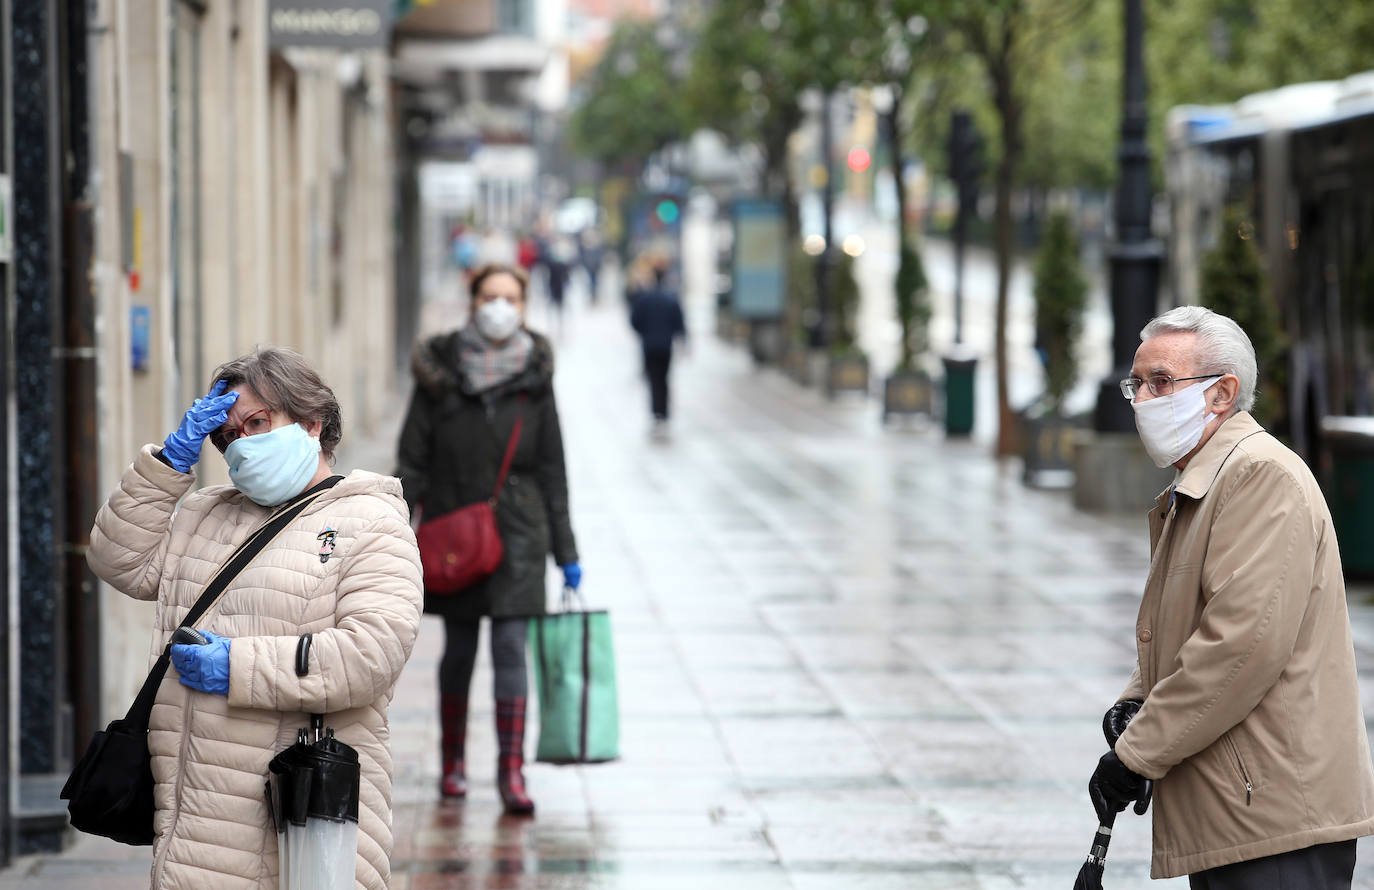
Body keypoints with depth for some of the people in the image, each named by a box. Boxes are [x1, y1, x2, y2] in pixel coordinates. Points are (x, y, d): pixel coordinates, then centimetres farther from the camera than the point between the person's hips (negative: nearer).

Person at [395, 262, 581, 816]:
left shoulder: (534, 376, 2)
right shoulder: (441, 371, -1)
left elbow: (552, 468, 6)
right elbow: (412, 459, 0)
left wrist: (565, 551, 6)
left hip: (516, 529, 0)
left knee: (511, 647, -9)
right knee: (459, 648, 10)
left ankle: (512, 771, -10)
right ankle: (452, 762, 25)